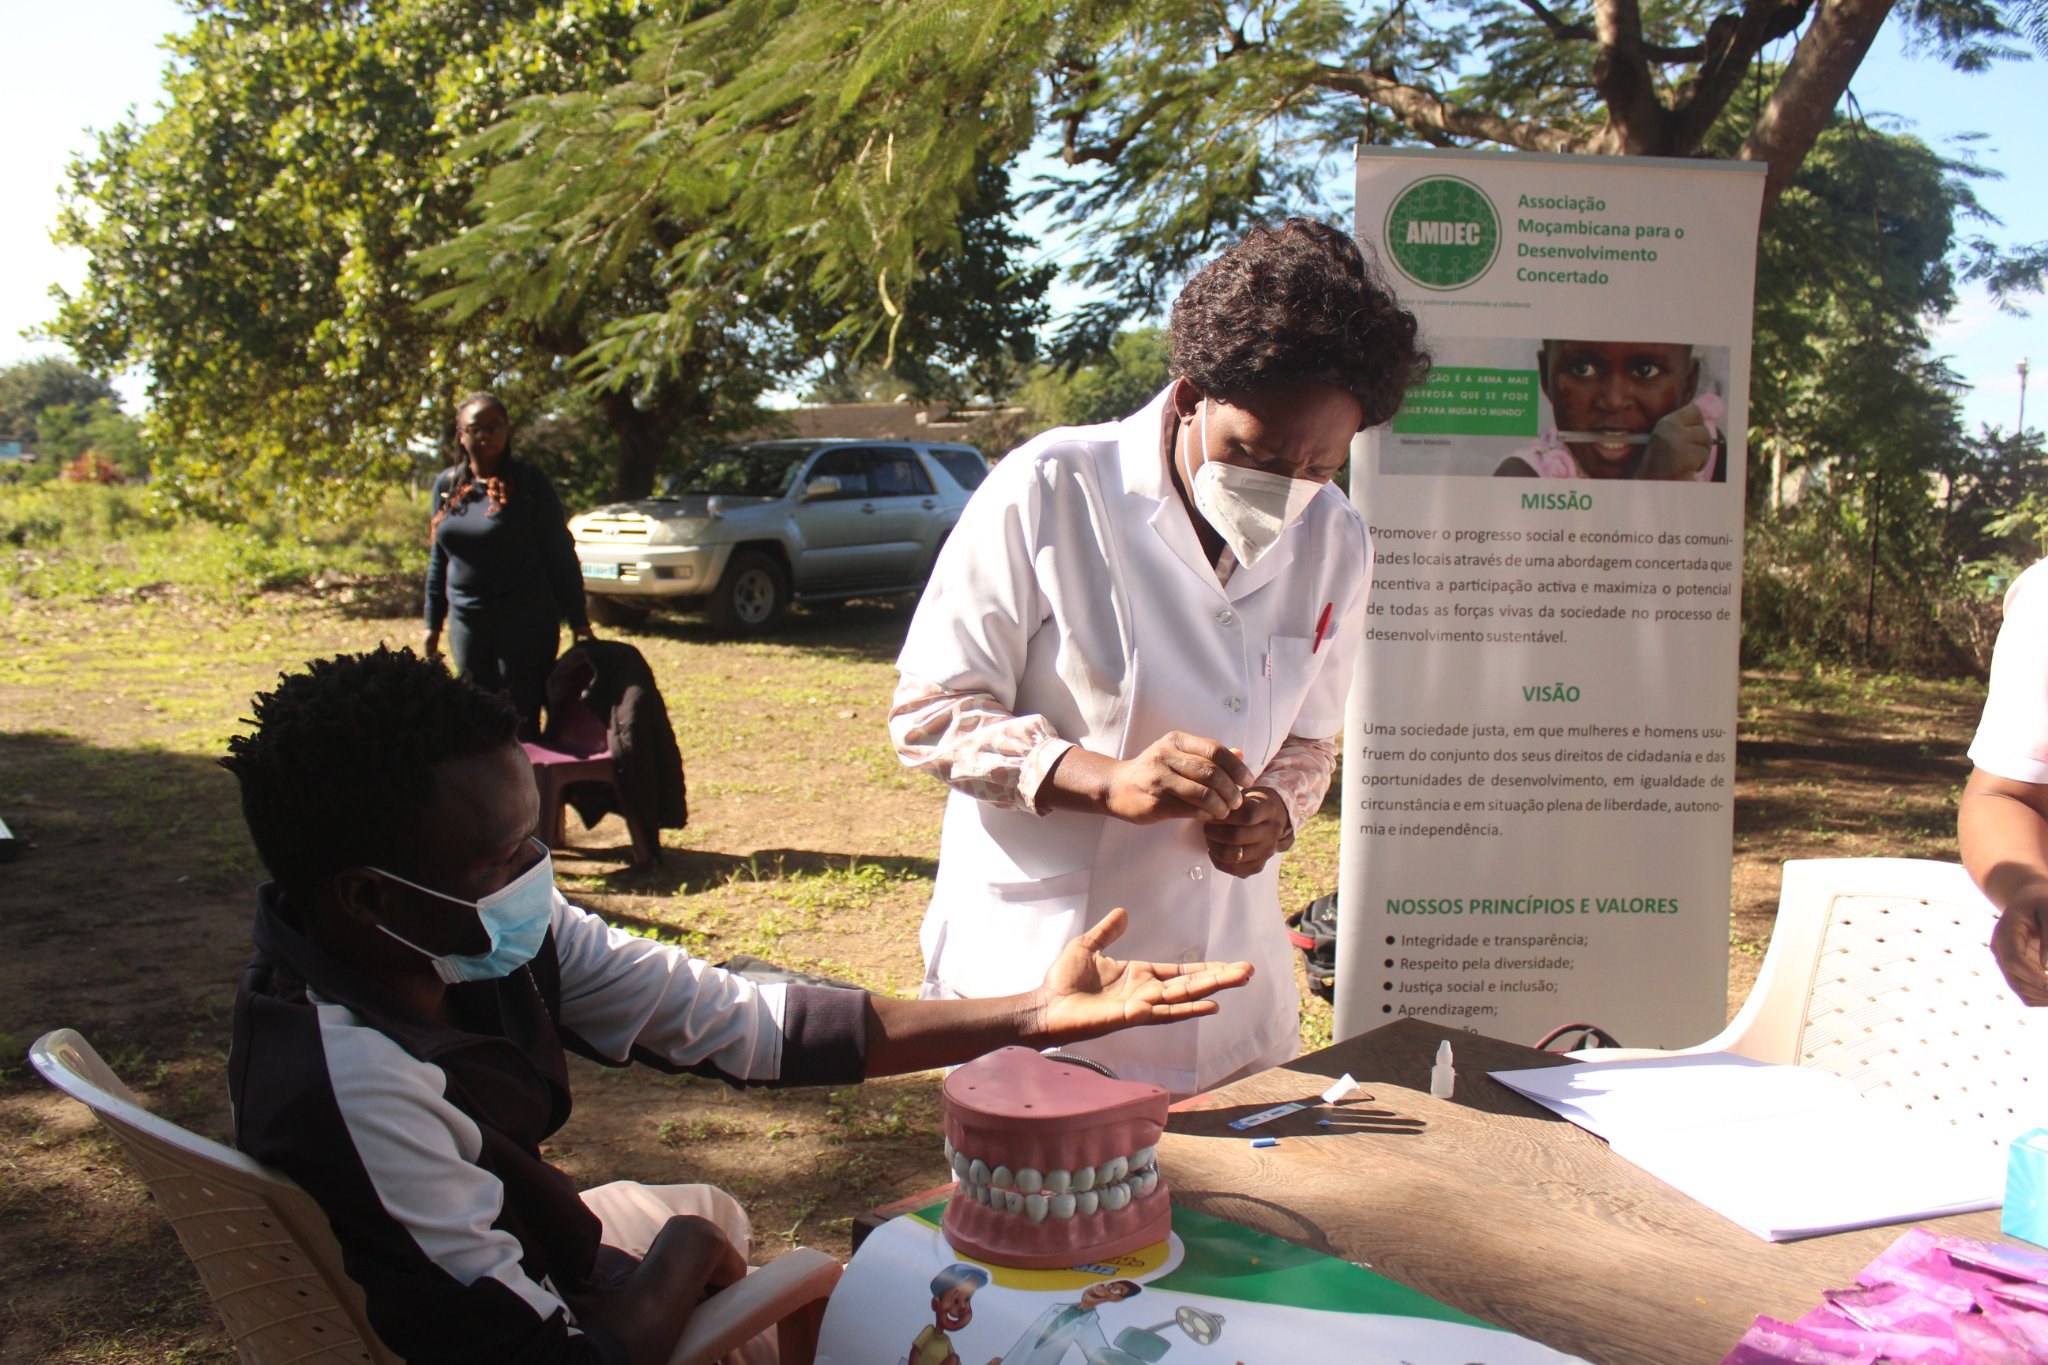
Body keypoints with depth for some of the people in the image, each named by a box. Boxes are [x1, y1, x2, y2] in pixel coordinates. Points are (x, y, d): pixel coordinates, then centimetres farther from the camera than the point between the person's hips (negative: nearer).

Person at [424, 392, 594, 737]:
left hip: (525, 621, -5)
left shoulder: (528, 482, -6)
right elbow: (438, 559, 16)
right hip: (466, 621, 5)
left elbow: (560, 554, -6)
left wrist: (578, 621, -8)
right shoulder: (447, 485, 8)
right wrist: (433, 622, 15)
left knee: (521, 721, -2)